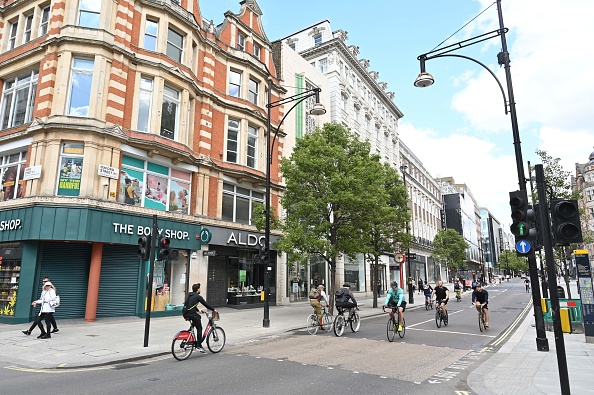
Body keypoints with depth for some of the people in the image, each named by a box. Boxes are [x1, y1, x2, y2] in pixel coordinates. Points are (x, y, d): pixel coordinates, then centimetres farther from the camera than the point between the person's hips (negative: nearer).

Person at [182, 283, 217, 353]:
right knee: (199, 328, 5)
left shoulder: (189, 295, 18)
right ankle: (199, 345, 2)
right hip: (191, 314, -8)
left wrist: (198, 310, 40)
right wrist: (214, 309, 10)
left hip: (185, 314, 8)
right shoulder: (198, 296, -6)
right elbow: (206, 304, -2)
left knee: (198, 316, 29)